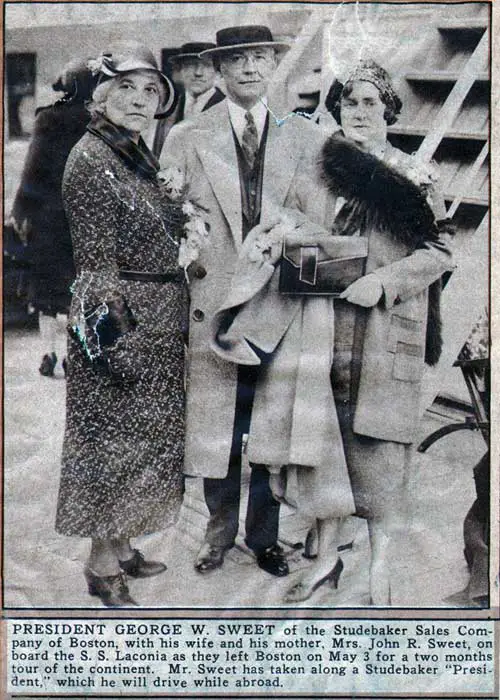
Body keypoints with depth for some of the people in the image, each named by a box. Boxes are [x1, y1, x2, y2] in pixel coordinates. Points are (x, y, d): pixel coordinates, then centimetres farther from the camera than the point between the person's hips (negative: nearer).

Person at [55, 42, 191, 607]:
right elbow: (96, 263, -17)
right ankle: (103, 567, 17)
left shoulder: (137, 156, 13)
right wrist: (112, 333, -20)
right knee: (116, 445, 1)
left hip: (157, 325, 9)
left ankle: (121, 548, 31)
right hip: (121, 326, -9)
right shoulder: (89, 160, -13)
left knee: (140, 444, 16)